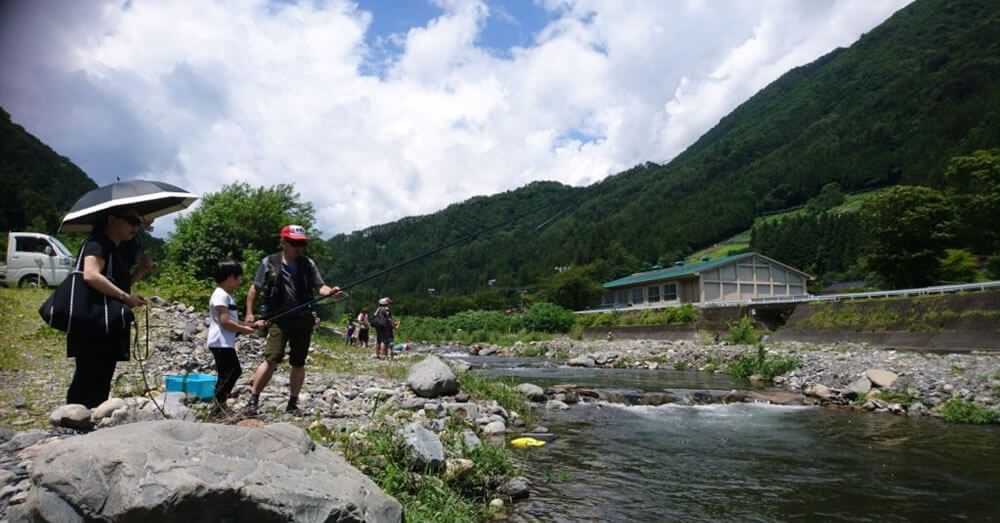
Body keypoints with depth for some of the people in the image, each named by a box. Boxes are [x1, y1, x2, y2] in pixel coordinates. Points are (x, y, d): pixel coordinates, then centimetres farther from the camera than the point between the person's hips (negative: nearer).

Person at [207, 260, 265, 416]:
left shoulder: (227, 296, 19)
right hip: (221, 343, -10)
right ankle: (218, 406, -5)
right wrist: (245, 329, -13)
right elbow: (225, 322, -21)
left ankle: (219, 405, 20)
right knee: (231, 372, -10)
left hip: (226, 343, 10)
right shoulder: (221, 295, -13)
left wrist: (253, 325, 13)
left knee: (234, 371, 12)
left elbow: (232, 321, 22)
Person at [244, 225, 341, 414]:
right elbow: (255, 289, 6)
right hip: (279, 320, -3)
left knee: (298, 363, 8)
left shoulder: (308, 264, 5)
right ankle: (253, 399, 2)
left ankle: (293, 403, 20)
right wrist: (249, 312, 0)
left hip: (303, 320, 3)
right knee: (271, 361, -13)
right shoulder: (269, 263, 0)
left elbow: (319, 287, 1)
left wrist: (330, 292, -20)